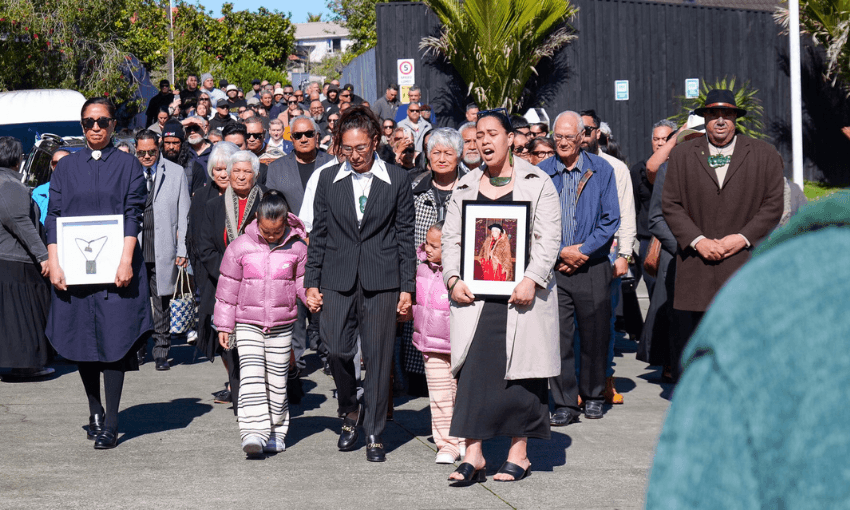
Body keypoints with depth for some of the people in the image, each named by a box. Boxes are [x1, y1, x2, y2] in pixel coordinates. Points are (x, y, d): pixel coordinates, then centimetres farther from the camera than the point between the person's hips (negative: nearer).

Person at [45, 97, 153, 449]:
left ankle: (111, 424, -3)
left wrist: (126, 260, -15)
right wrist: (54, 262, -4)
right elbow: (54, 216, 7)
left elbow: (133, 215, -3)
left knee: (113, 339, -6)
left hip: (114, 266, -2)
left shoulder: (128, 165, 5)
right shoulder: (66, 167, 11)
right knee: (82, 341, 7)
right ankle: (94, 412, 23)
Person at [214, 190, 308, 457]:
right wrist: (224, 325, 4)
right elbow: (227, 288, 3)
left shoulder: (297, 248, -1)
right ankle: (254, 432, -21)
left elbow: (302, 281, 11)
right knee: (251, 375, -14)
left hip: (282, 324, 1)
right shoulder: (240, 247, -3)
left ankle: (276, 432, 20)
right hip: (248, 323, -1)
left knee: (277, 379, 7)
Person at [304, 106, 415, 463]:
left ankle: (374, 433, 12)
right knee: (337, 350, -8)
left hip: (381, 280, -1)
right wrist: (311, 282, 5)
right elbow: (318, 235, 10)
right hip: (338, 280, 1)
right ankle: (350, 411, 20)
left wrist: (407, 287, 0)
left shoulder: (397, 180, 3)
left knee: (378, 356, 0)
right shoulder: (328, 179, 7)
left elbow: (405, 236, 4)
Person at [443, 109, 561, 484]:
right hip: (475, 293, 2)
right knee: (474, 367, -6)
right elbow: (451, 238, 12)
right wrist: (453, 279, -3)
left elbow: (548, 238, -3)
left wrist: (531, 280, -15)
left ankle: (519, 453, 10)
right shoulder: (465, 187, 14)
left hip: (521, 292, -2)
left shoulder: (536, 183, 4)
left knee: (520, 369, 1)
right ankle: (473, 453, -5)